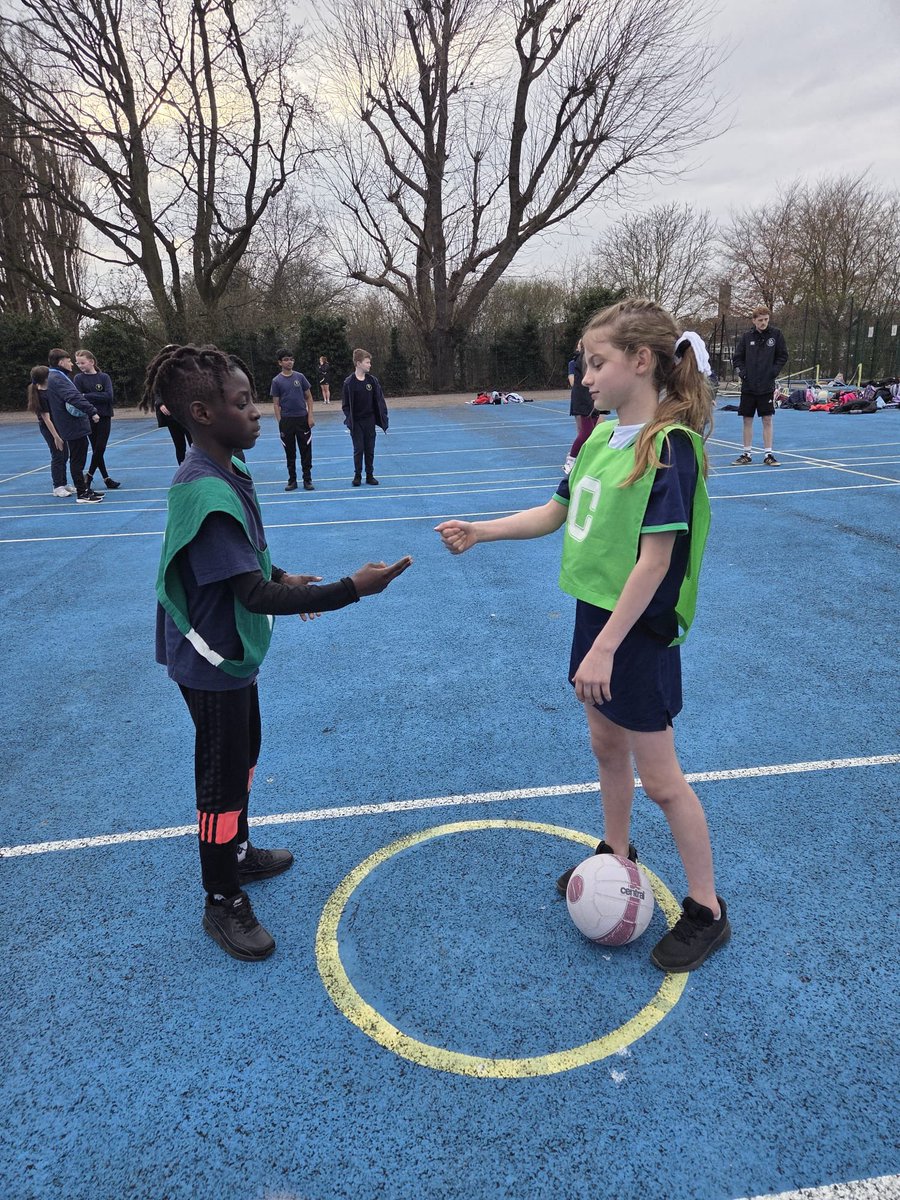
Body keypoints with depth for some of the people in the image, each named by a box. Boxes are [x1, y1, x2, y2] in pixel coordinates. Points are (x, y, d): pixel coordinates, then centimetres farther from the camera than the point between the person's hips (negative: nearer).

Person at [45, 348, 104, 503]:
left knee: (78, 459, 16)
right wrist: (92, 411, -28)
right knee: (77, 460, -5)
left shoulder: (57, 377, 17)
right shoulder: (57, 379, -15)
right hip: (73, 426, -10)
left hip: (72, 426, 10)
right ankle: (82, 494, 0)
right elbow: (74, 397, -27)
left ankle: (84, 489, 24)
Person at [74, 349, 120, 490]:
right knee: (97, 449, 2)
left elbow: (109, 396, -13)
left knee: (100, 448, -3)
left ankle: (89, 476, 12)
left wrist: (87, 396, -15)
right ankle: (106, 479, 9)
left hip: (104, 417, 1)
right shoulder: (78, 378, 1)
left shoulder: (104, 377, 1)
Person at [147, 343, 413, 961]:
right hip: (213, 661, -10)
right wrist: (352, 589, -34)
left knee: (243, 756, 25)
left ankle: (238, 854, 48)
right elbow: (255, 595, -32)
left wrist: (280, 576, 7)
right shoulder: (207, 493, -30)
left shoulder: (223, 472, 1)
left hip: (232, 653, 10)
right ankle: (223, 904, 27)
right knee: (223, 780, 7)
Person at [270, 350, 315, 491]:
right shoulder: (276, 381, 1)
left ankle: (307, 480, 10)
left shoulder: (300, 377, 3)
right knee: (290, 453, 7)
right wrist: (280, 423, -4)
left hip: (302, 418, 1)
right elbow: (276, 404, 2)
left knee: (306, 451, 1)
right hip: (286, 420, 0)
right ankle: (292, 480, 16)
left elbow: (309, 397, 7)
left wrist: (310, 415, -2)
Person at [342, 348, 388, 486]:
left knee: (370, 449, 7)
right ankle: (357, 476, 14)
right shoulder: (349, 382, -7)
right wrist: (349, 419, -12)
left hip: (370, 421, 2)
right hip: (356, 422, -2)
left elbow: (379, 401, 3)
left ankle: (370, 475, 17)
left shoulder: (372, 380, 0)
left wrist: (383, 417, -3)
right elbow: (345, 404, -4)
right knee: (358, 449, 2)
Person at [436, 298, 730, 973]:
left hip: (640, 633, -8)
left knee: (659, 777, 4)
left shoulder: (669, 446, -20)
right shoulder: (601, 437, 5)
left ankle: (706, 912, 23)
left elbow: (654, 560, -23)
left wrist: (605, 648, -23)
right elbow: (557, 513, 13)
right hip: (596, 614, 8)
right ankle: (617, 855, 45)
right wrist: (479, 532, 3)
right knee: (608, 747, 22)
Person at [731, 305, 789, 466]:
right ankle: (747, 454, 16)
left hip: (767, 386, -1)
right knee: (747, 420, 7)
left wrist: (774, 371, -6)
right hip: (748, 386, 1)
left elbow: (783, 356, 4)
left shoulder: (775, 334, -1)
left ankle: (768, 454, 7)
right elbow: (738, 358, 8)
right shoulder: (747, 336, 2)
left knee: (767, 420, 1)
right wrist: (742, 372, -5)